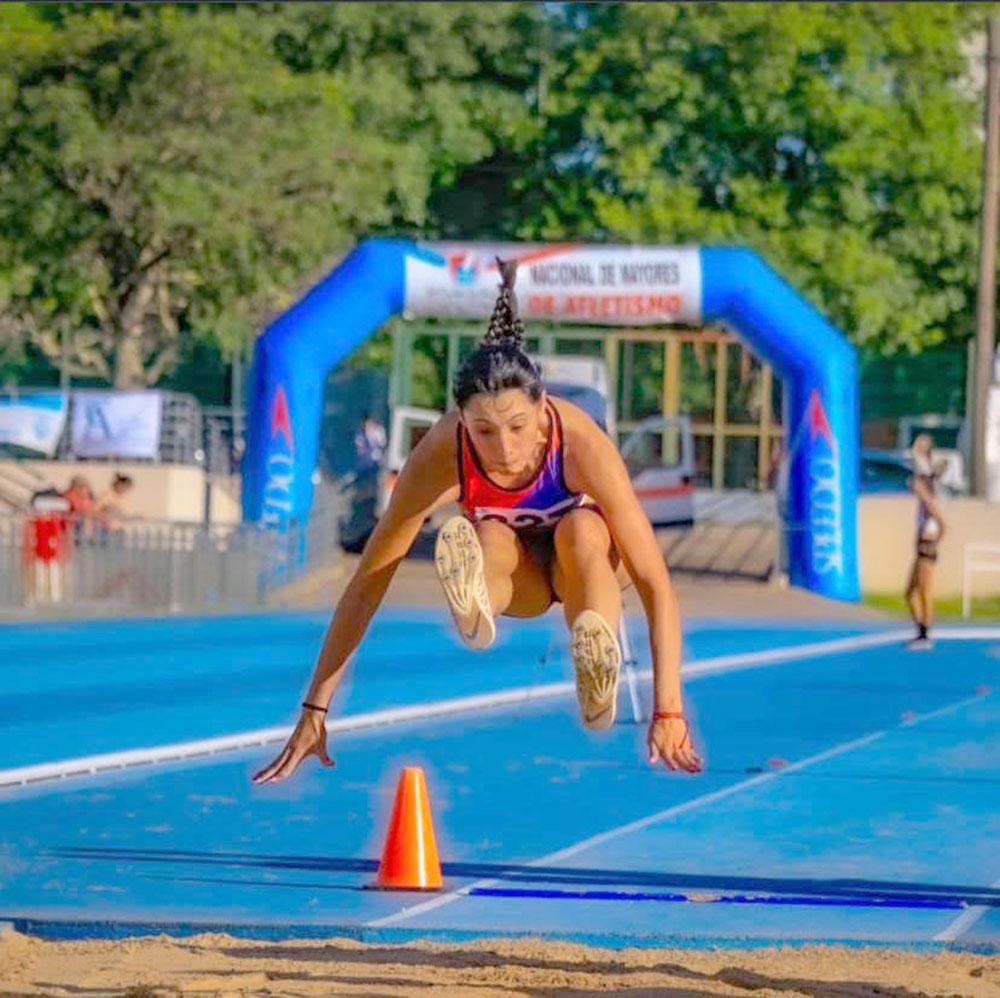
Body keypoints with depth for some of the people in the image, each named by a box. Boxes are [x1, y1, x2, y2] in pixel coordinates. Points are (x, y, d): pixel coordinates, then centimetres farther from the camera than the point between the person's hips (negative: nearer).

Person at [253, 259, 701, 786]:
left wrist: (668, 713, -40)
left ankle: (599, 683, -62)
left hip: (588, 560, -1)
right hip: (516, 573, 2)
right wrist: (315, 712, -30)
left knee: (581, 529, -37)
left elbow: (655, 582, -33)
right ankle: (473, 608, -67)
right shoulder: (443, 452, -31)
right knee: (489, 541, -33)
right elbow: (368, 581, -26)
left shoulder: (580, 442, -34)